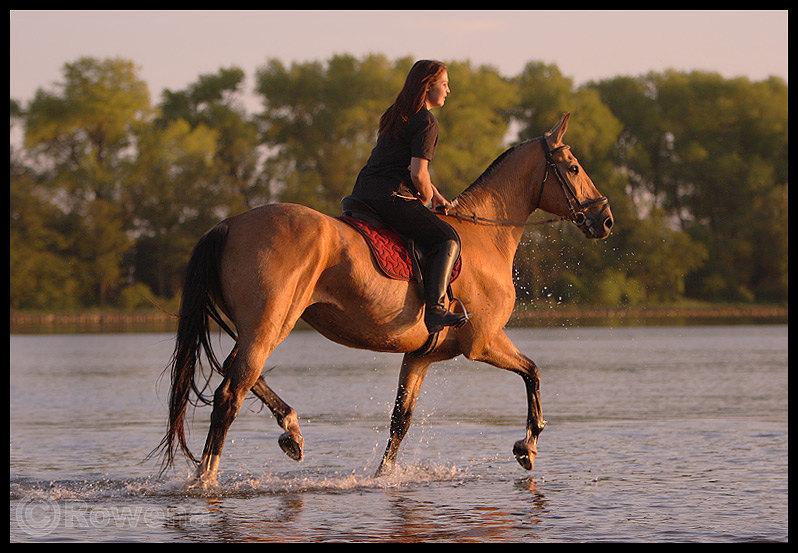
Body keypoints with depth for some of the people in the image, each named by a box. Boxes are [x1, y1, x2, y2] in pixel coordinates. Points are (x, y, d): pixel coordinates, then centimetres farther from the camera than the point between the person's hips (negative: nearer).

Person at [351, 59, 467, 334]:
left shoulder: (396, 115, 21)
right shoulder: (427, 121, -8)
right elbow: (418, 173, -16)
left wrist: (436, 196, 22)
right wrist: (428, 198, 4)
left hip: (362, 192, 10)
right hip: (389, 196, -10)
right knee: (448, 239, -10)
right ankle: (434, 310, -25)